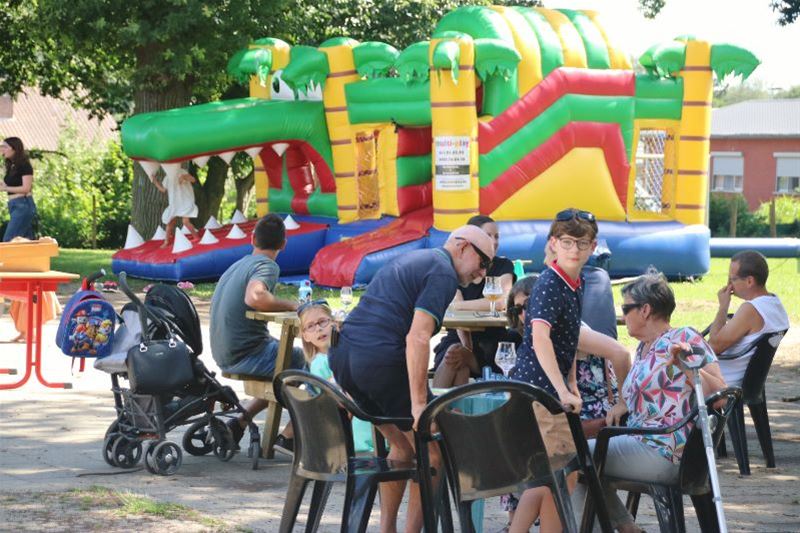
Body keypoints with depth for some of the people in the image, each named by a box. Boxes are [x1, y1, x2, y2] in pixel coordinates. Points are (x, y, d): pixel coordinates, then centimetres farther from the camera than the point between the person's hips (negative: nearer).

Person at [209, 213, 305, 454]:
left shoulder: (237, 265, 16)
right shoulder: (267, 266, -12)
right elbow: (255, 297, -32)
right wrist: (292, 305, -17)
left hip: (225, 356, 9)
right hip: (248, 355, -9)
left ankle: (240, 421, 17)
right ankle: (289, 436, 3)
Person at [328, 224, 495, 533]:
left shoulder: (412, 261, 25)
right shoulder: (443, 273, -4)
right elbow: (417, 337, -17)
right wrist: (419, 404, -19)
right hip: (381, 360, -9)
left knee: (402, 446, 22)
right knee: (433, 452, 3)